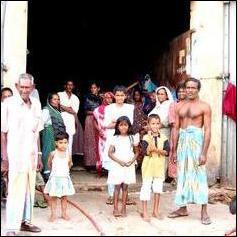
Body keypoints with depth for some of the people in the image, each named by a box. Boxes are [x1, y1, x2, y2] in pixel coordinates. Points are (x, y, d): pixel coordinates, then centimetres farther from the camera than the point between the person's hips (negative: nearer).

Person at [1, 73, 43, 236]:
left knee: (30, 189, 11)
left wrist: (38, 155, 13)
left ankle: (25, 221, 24)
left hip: (31, 155, 5)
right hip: (15, 155, -5)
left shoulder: (36, 104, 8)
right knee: (16, 191, -6)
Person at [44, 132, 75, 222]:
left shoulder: (68, 154, -2)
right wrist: (54, 170, 10)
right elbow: (49, 164, 6)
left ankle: (64, 213, 20)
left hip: (65, 178, 2)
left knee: (64, 197, 10)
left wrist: (65, 170, 9)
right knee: (53, 197, 2)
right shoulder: (53, 153, -9)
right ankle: (53, 214, 11)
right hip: (55, 178, -2)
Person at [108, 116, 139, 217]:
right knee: (117, 187, 0)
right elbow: (110, 153, -4)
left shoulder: (132, 138, 4)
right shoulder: (115, 138, -1)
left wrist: (132, 160, -9)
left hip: (129, 166, 2)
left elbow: (136, 152, 9)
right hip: (117, 166, -1)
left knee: (125, 187, 6)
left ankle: (123, 208, 13)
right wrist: (119, 161, -15)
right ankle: (115, 209, 7)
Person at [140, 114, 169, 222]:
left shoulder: (163, 138, 2)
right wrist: (150, 147, -31)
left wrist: (158, 150, -20)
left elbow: (167, 151, -5)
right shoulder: (146, 138, -6)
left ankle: (155, 211, 24)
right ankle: (144, 212, 9)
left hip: (160, 165, 3)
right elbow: (146, 152, -15)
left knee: (158, 188, 10)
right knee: (146, 187, 0)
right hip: (148, 165, -3)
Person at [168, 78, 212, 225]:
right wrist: (174, 150, 10)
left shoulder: (204, 106, -2)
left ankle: (204, 212, 1)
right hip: (182, 141, 5)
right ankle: (182, 208, 20)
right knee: (182, 175, 10)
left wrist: (204, 152, -13)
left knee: (199, 175, -4)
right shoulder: (180, 107, 13)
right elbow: (176, 129, 13)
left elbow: (208, 130, -7)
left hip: (196, 140, -5)